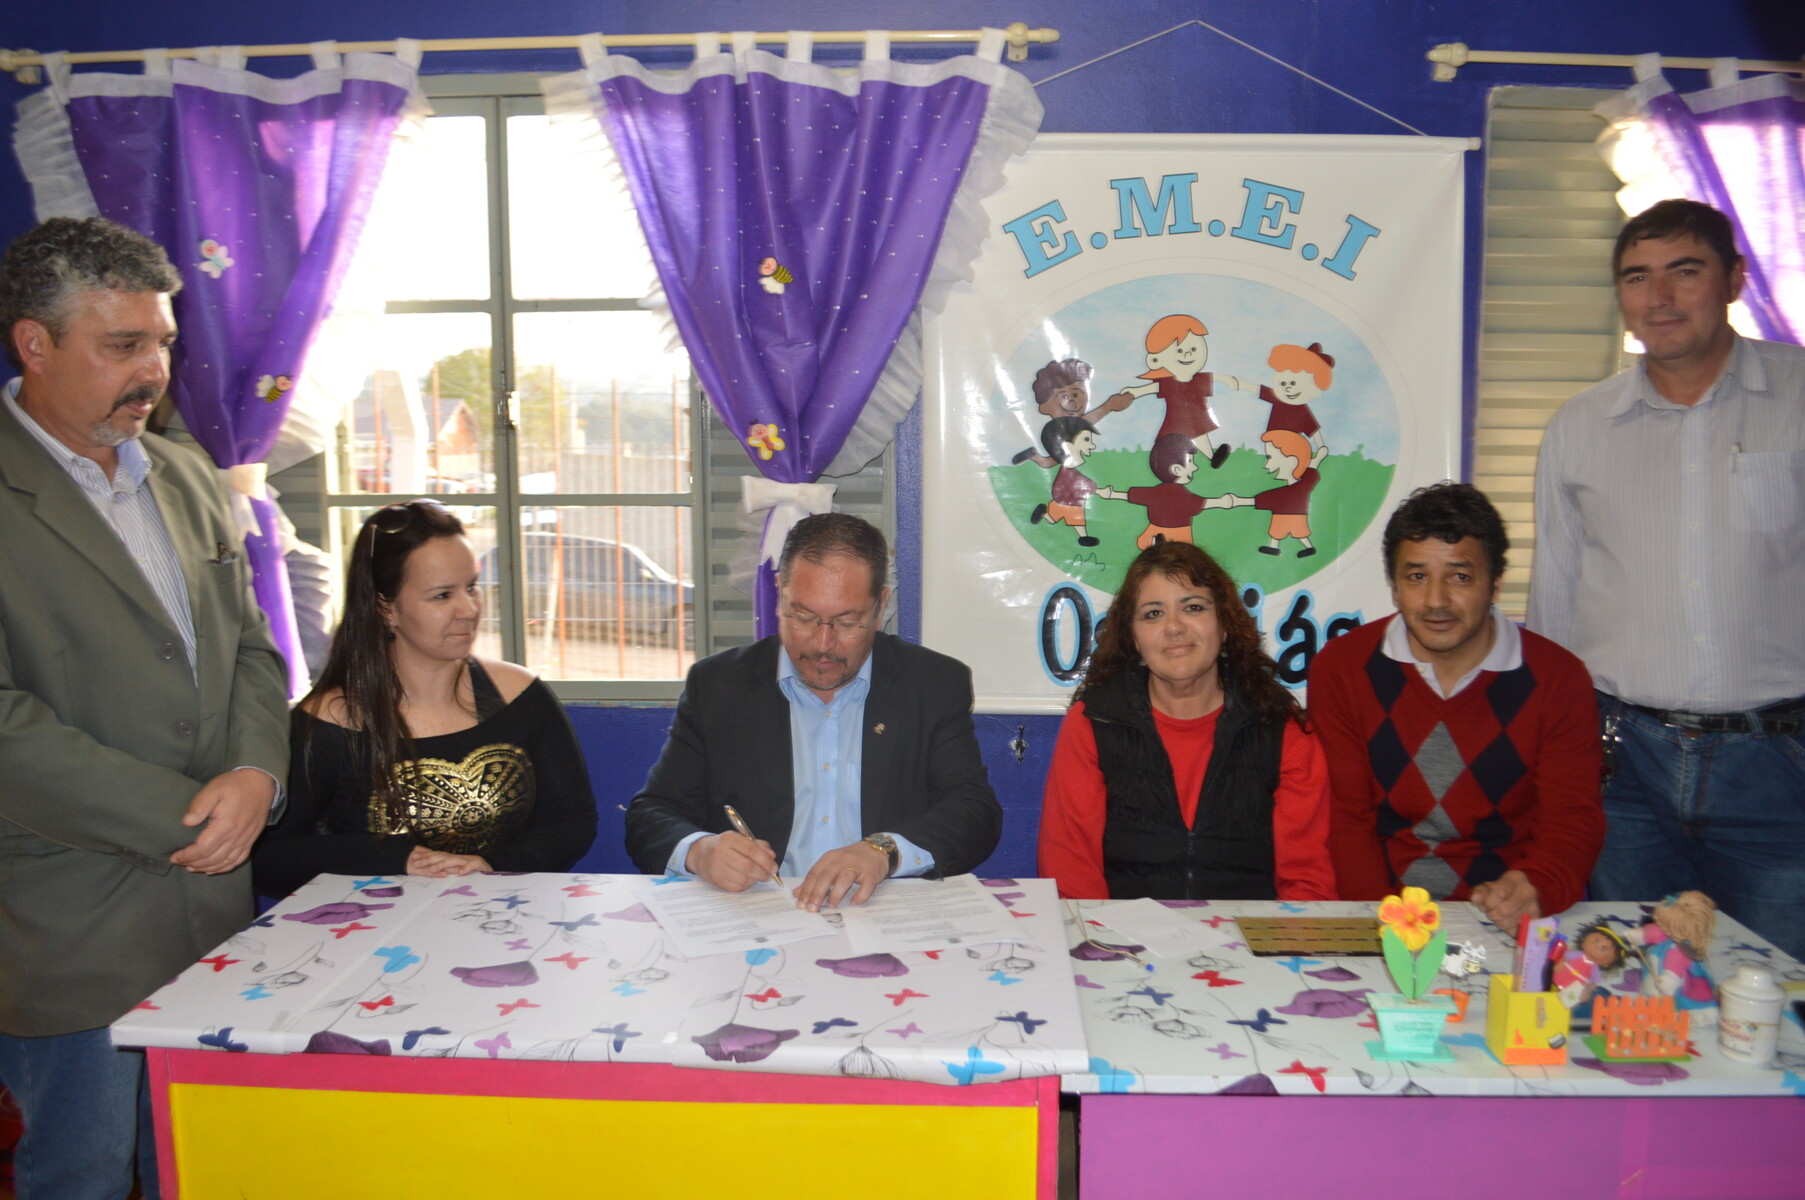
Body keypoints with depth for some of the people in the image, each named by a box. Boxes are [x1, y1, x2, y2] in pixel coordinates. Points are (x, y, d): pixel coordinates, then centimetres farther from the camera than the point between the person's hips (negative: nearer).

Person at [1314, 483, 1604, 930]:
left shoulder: (1557, 678, 2)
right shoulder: (1341, 669, 2)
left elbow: (1572, 818, -2)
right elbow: (1345, 816, 1)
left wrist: (1536, 890, -24)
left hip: (1507, 926, 0)